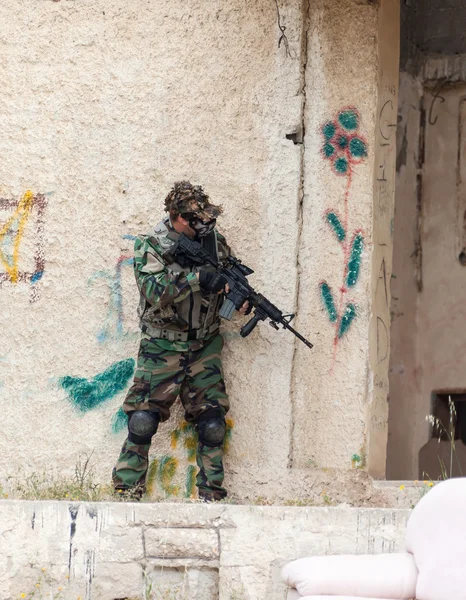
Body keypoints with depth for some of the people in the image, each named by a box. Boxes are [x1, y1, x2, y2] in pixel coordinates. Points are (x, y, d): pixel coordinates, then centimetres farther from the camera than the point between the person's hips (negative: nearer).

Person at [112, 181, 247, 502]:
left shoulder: (214, 240, 4)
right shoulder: (150, 246, -8)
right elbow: (155, 291, -23)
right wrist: (197, 278, -32)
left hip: (205, 348, 3)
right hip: (162, 350, -3)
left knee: (212, 424, 0)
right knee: (143, 421, -5)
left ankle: (212, 494, 8)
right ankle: (126, 489, 5)